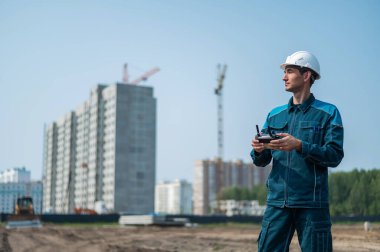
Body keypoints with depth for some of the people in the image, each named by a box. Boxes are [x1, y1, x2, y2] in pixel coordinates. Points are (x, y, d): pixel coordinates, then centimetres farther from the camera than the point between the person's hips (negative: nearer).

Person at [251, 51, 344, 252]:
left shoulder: (328, 113, 3)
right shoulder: (275, 115, 15)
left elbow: (335, 156, -8)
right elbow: (261, 161, 12)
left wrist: (299, 146, -21)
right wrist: (258, 150, -11)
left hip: (312, 204, -3)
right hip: (277, 202, 4)